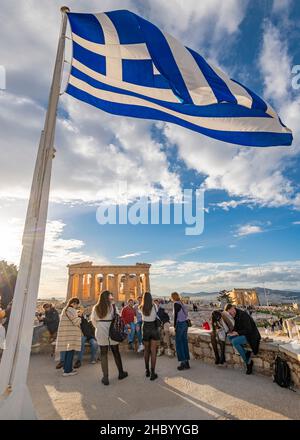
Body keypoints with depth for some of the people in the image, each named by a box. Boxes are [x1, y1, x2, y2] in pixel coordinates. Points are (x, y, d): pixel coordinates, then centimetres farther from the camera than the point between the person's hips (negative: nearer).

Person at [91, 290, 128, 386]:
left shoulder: (96, 308, -2)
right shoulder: (112, 306, -9)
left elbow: (93, 320, 3)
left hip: (101, 331, 1)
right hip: (112, 330, -1)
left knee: (103, 354, 11)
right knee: (116, 352, 15)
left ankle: (105, 377, 13)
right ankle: (121, 373, 29)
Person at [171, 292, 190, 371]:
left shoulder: (176, 304, -11)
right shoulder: (182, 303, 11)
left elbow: (176, 315, -13)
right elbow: (185, 314, 13)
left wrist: (175, 326, -8)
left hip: (180, 324, -8)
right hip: (185, 323, 8)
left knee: (179, 343, 2)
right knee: (184, 342, 13)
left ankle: (183, 362, 6)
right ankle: (187, 362, 20)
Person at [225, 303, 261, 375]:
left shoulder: (243, 315, -23)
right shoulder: (235, 315, 3)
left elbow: (249, 330, -23)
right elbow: (236, 327, 15)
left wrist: (237, 333, -25)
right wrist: (233, 332, -5)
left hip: (251, 335, -9)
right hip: (243, 334, 9)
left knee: (234, 341, -25)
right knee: (229, 337, -10)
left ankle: (248, 362, -7)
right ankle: (246, 353, -4)